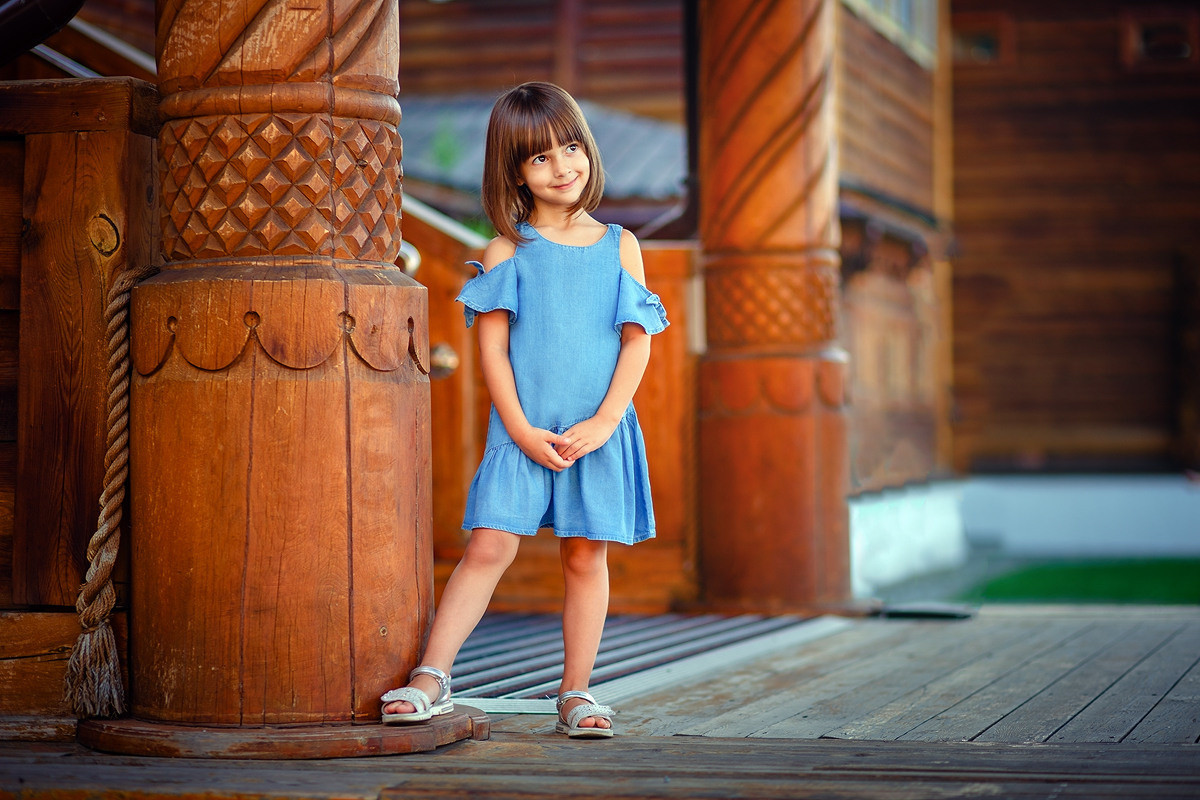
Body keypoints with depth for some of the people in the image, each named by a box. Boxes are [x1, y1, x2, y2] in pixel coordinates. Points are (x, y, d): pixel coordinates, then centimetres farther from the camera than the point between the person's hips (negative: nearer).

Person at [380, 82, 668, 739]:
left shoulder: (619, 247, 7)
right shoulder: (507, 251, 4)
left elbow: (637, 342, 3)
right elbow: (492, 347, -1)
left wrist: (602, 423, -9)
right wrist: (521, 429, -10)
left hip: (599, 431, 1)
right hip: (522, 430, -1)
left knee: (586, 555, 5)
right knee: (490, 545, -9)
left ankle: (575, 691, 14)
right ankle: (431, 678, -6)